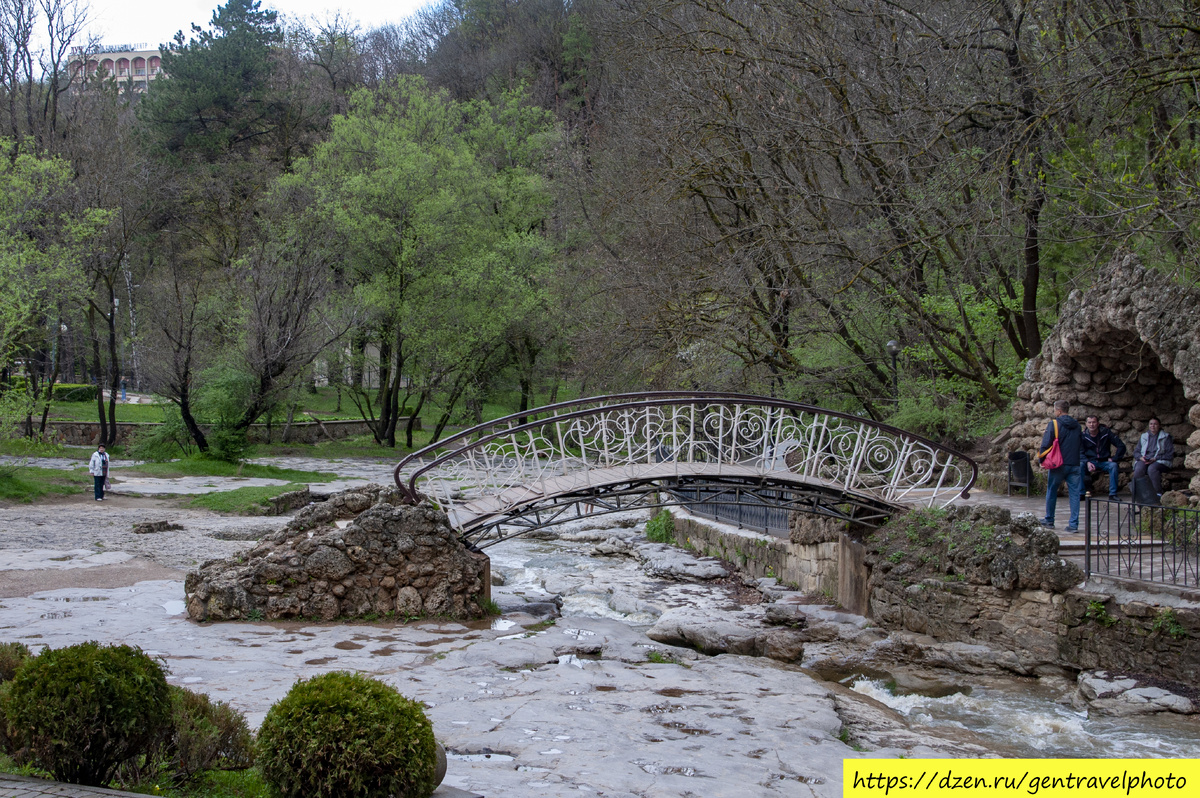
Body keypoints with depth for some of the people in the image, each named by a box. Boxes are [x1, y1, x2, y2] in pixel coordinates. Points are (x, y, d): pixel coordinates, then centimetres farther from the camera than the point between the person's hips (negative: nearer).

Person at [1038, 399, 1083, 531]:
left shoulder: (1054, 424, -8)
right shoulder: (1076, 425, 7)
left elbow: (1045, 444, -11)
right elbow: (1081, 445, 17)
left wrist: (1041, 459, 2)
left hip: (1058, 465, -3)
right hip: (1074, 465, 3)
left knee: (1051, 492, 13)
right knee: (1074, 494, 3)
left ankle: (1049, 520, 23)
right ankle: (1074, 524, -3)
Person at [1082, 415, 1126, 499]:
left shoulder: (1106, 432, -1)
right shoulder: (1083, 436, 0)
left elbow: (1121, 446, -1)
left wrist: (1114, 459, -7)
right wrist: (1087, 462, -23)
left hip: (1104, 462, 0)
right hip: (1091, 462, 0)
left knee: (1113, 466, -33)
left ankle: (1112, 494, -26)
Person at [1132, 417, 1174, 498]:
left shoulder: (1165, 437, 9)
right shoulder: (1143, 436, 21)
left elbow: (1170, 454, 0)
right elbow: (1136, 452, 18)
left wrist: (1155, 459, -13)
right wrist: (1141, 457, -6)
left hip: (1160, 461, -3)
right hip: (1144, 460, 3)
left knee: (1152, 468, -39)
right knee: (1138, 469, -33)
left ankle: (1158, 494, -35)